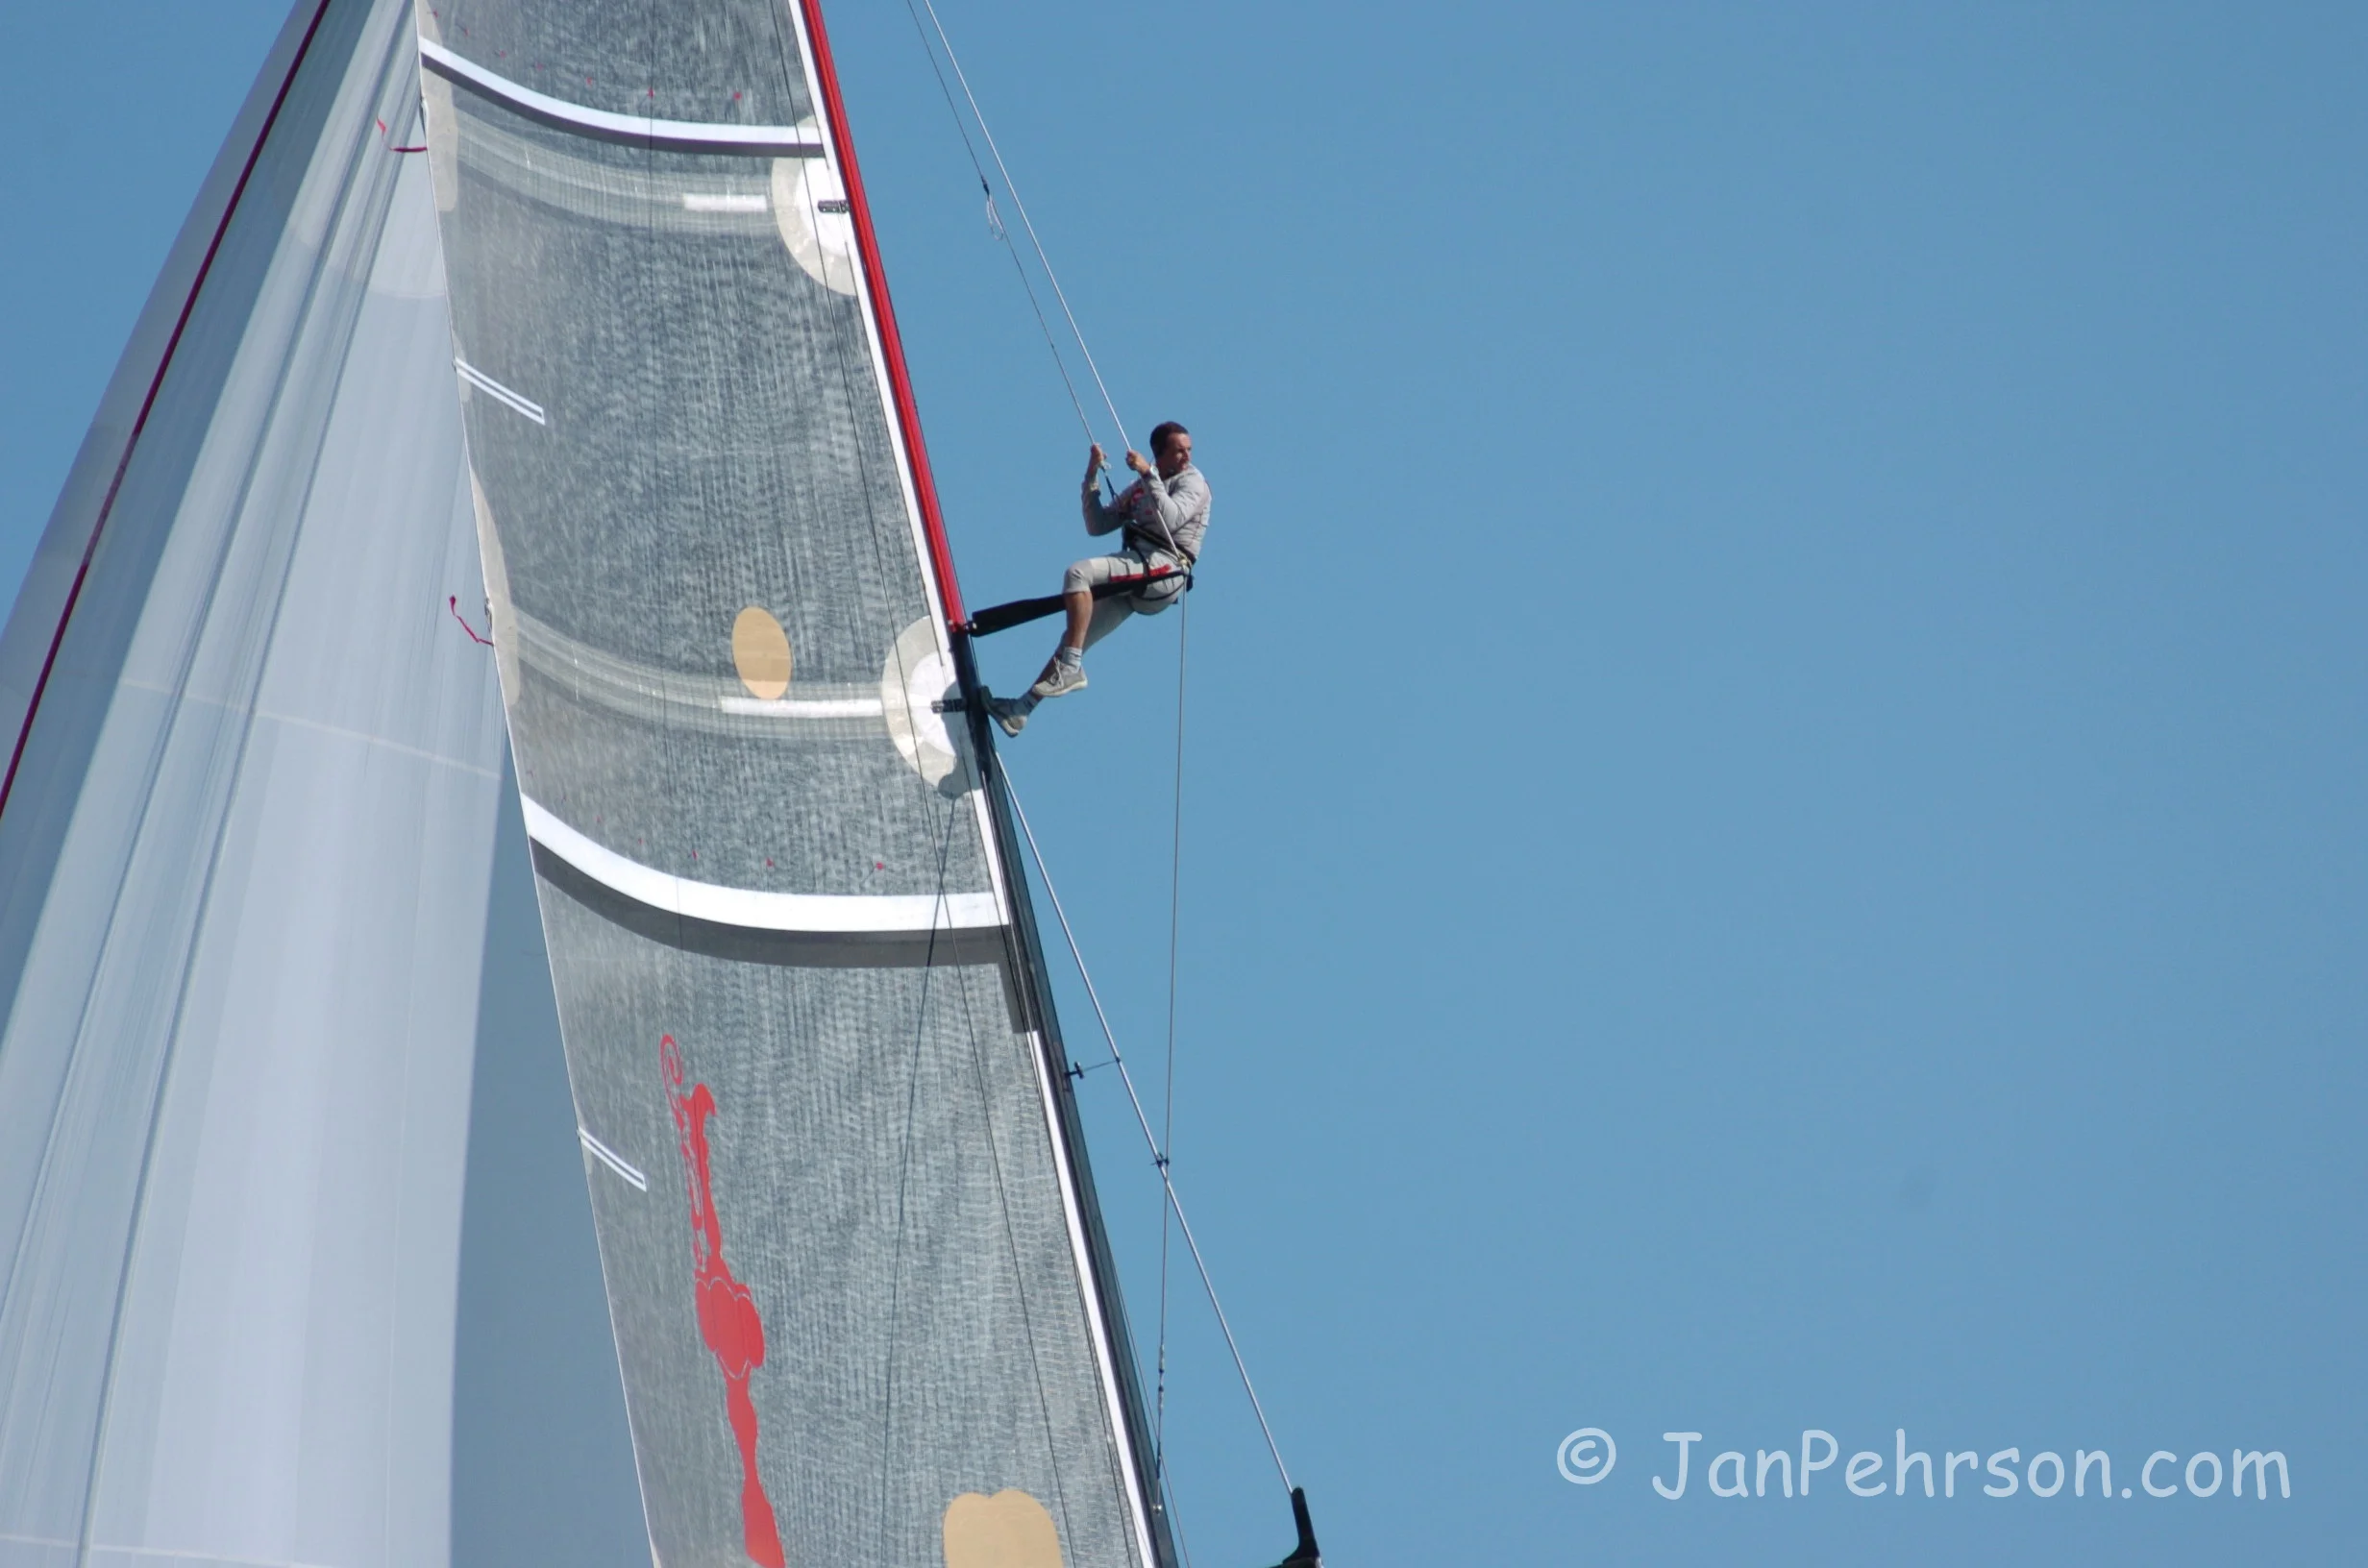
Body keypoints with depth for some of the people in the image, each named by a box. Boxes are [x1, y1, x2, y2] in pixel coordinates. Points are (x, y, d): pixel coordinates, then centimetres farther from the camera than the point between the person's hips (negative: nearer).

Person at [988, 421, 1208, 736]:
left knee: (1079, 572, -26)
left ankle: (1071, 669, -28)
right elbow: (1097, 526, 21)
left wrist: (1148, 474, -15)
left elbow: (1170, 519, -17)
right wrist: (1091, 479, 12)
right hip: (1136, 574, 7)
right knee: (1074, 636, 2)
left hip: (1164, 567, -7)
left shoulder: (1192, 481, 3)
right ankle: (1022, 708, 5)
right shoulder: (1138, 489, 24)